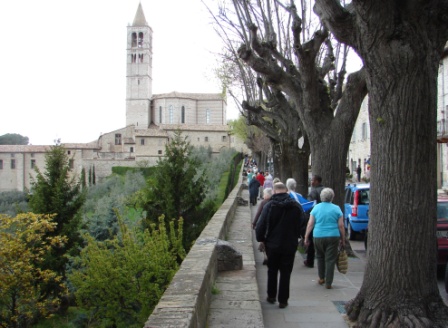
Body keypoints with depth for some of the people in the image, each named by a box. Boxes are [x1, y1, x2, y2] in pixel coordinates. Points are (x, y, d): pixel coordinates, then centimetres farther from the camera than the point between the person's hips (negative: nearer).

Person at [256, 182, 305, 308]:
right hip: (290, 245, 0)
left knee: (272, 271, 19)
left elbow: (260, 226, -12)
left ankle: (271, 296, 28)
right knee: (285, 273, 8)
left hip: (272, 245, 0)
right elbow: (301, 224, 4)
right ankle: (283, 300, 11)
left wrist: (261, 239, 5)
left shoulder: (269, 206, -12)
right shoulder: (296, 206, -6)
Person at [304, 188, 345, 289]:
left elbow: (310, 224, 0)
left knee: (320, 257, 21)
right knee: (330, 260, 3)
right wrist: (343, 240, 8)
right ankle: (328, 283, 3)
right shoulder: (336, 209, 0)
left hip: (318, 236, 2)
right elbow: (341, 226, -1)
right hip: (333, 237, -2)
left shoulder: (316, 208, 2)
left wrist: (306, 237, 6)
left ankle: (321, 278, 27)